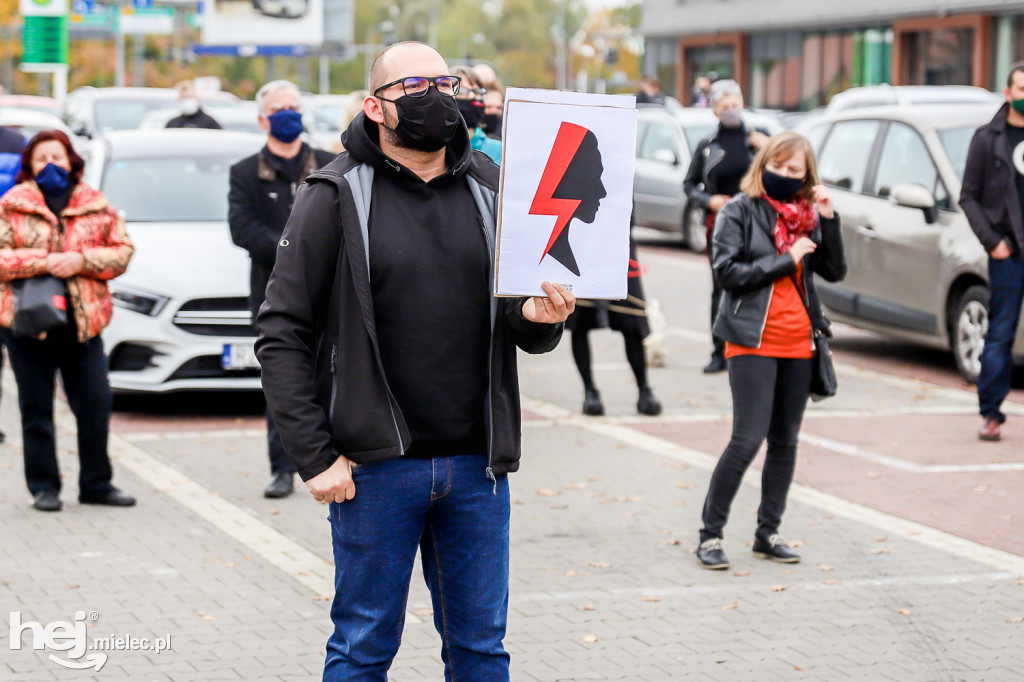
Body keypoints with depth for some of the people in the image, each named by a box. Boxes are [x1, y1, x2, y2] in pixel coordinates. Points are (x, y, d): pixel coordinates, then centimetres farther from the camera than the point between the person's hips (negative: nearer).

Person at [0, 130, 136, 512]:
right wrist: (43, 262, -16)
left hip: (82, 320, 2)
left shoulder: (97, 207, 9)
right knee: (36, 408, 3)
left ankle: (96, 484, 12)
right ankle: (44, 487, 12)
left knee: (95, 403, 1)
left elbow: (122, 251, 5)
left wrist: (81, 260, -10)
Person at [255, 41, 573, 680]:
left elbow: (525, 325, 15)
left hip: (477, 464, 4)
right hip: (376, 465, -3)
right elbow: (282, 333, -5)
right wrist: (313, 455, -11)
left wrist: (541, 318, -10)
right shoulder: (339, 196, -3)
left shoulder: (488, 189, 9)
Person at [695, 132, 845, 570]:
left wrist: (829, 219, -7)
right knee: (748, 439, -11)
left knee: (785, 442, 9)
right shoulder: (739, 211, -3)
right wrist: (786, 260, -12)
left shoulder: (808, 216, 10)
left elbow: (835, 271, 4)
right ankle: (710, 534, -2)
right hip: (753, 340, -5)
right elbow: (727, 271, -12)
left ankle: (768, 533, 19)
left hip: (798, 342, 5)